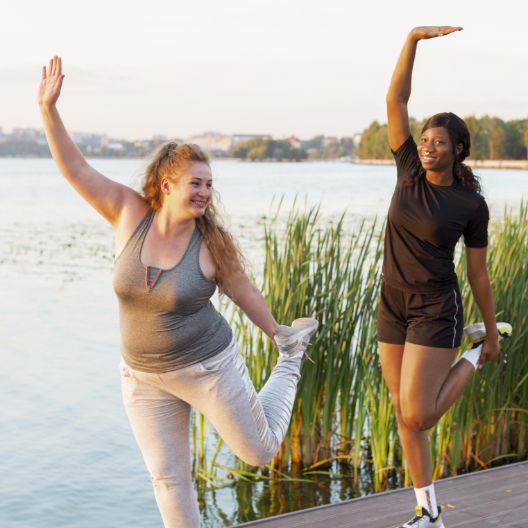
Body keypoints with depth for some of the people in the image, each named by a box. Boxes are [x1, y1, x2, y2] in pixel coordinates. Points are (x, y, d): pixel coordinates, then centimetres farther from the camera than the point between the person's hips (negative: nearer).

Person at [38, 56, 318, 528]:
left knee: (260, 451, 14)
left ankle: (291, 361, 35)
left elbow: (243, 292, -1)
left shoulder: (211, 242, -16)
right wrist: (49, 108, -20)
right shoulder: (130, 215, -11)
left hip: (207, 367, -2)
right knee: (168, 477, 8)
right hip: (144, 378, 2)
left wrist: (278, 334, 10)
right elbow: (75, 168, -12)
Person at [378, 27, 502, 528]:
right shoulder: (409, 169, -1)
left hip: (436, 309, -4)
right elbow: (395, 100, -9)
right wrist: (414, 37, -19)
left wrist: (492, 334, 6)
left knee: (416, 417, -11)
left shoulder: (471, 205, -8)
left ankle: (470, 363, 17)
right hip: (393, 306, 4)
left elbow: (478, 273, 0)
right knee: (405, 416, 7)